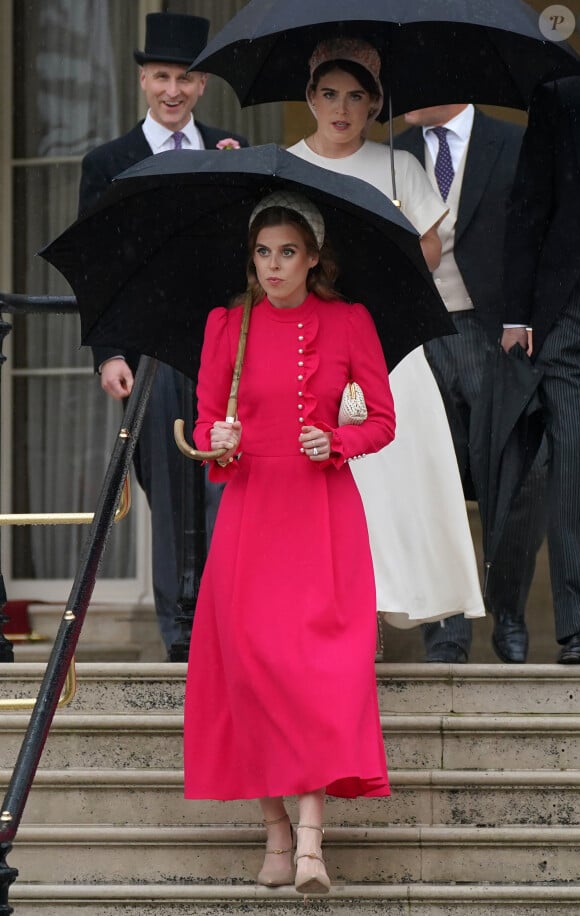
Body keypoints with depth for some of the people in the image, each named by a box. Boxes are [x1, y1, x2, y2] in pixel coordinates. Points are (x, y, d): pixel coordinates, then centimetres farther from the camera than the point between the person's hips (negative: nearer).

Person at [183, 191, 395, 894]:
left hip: (325, 511, -1)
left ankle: (311, 841, -18)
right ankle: (277, 832, 3)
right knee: (252, 664, -8)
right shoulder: (227, 324, 5)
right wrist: (217, 442, -14)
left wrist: (336, 442, -12)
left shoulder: (349, 323, 3)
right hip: (249, 512, 1)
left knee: (323, 664, -13)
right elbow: (205, 419, 9)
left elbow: (383, 420, 7)